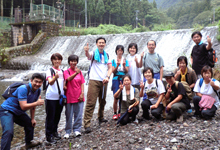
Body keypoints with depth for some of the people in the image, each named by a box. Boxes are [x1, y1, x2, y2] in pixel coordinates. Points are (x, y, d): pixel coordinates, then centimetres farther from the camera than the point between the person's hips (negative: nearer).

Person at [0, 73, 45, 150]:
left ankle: (29, 142, 44)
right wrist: (37, 103, -39)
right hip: (7, 110, -9)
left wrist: (32, 119, 8)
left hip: (19, 112, 9)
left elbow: (32, 105, 8)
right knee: (8, 132, -26)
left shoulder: (38, 90, -3)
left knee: (31, 123, 22)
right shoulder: (23, 89, -28)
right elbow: (23, 107, -33)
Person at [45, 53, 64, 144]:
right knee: (50, 116, -1)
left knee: (57, 116, 14)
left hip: (60, 97, 6)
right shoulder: (50, 71, -5)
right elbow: (50, 82, -22)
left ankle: (54, 132, 29)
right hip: (51, 97, -5)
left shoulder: (62, 71, 13)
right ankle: (49, 136, 8)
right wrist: (55, 77, -41)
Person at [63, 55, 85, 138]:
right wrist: (75, 73, -42)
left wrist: (82, 94, -4)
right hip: (69, 96, -3)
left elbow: (82, 83, 8)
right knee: (69, 115, 4)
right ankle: (67, 132, 14)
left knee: (78, 115, 4)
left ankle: (76, 130, 13)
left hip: (79, 97, 3)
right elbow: (69, 79, -24)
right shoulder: (67, 71, -2)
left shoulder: (79, 72, 9)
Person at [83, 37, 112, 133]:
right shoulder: (94, 53, 0)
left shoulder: (106, 55, 14)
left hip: (104, 81, 5)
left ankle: (101, 117, 36)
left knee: (102, 101, 16)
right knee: (91, 103, -10)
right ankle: (87, 124, -11)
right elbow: (88, 56, -25)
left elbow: (110, 68, 11)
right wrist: (86, 51, -49)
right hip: (94, 81, -5)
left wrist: (107, 77, -8)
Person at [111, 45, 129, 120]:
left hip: (123, 80, 1)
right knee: (116, 98, -8)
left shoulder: (125, 60, 10)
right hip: (116, 80, -1)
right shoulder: (113, 60, 8)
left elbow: (127, 71, 4)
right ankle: (115, 113, 2)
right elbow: (113, 71, -1)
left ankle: (120, 112, 14)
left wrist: (124, 65, -14)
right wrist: (117, 65, -16)